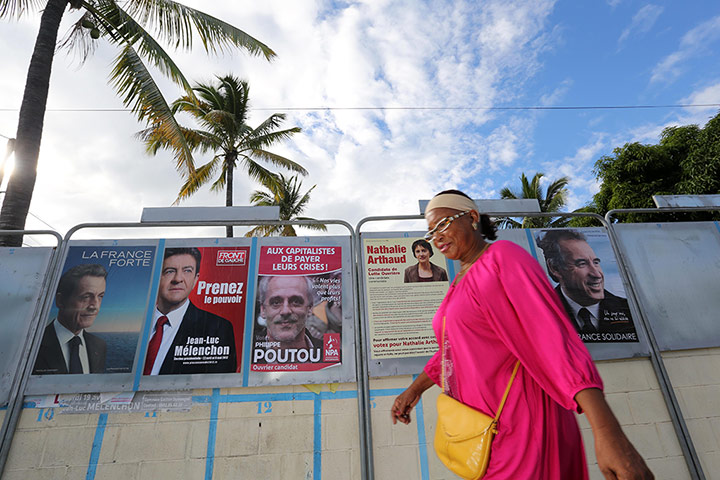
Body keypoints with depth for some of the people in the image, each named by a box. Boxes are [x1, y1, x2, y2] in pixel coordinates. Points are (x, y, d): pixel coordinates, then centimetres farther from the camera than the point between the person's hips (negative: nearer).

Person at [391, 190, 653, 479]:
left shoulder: (504, 256, -13)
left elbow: (554, 336, -23)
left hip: (519, 421, -8)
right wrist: (415, 389, 21)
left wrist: (608, 432, -29)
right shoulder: (461, 282, 12)